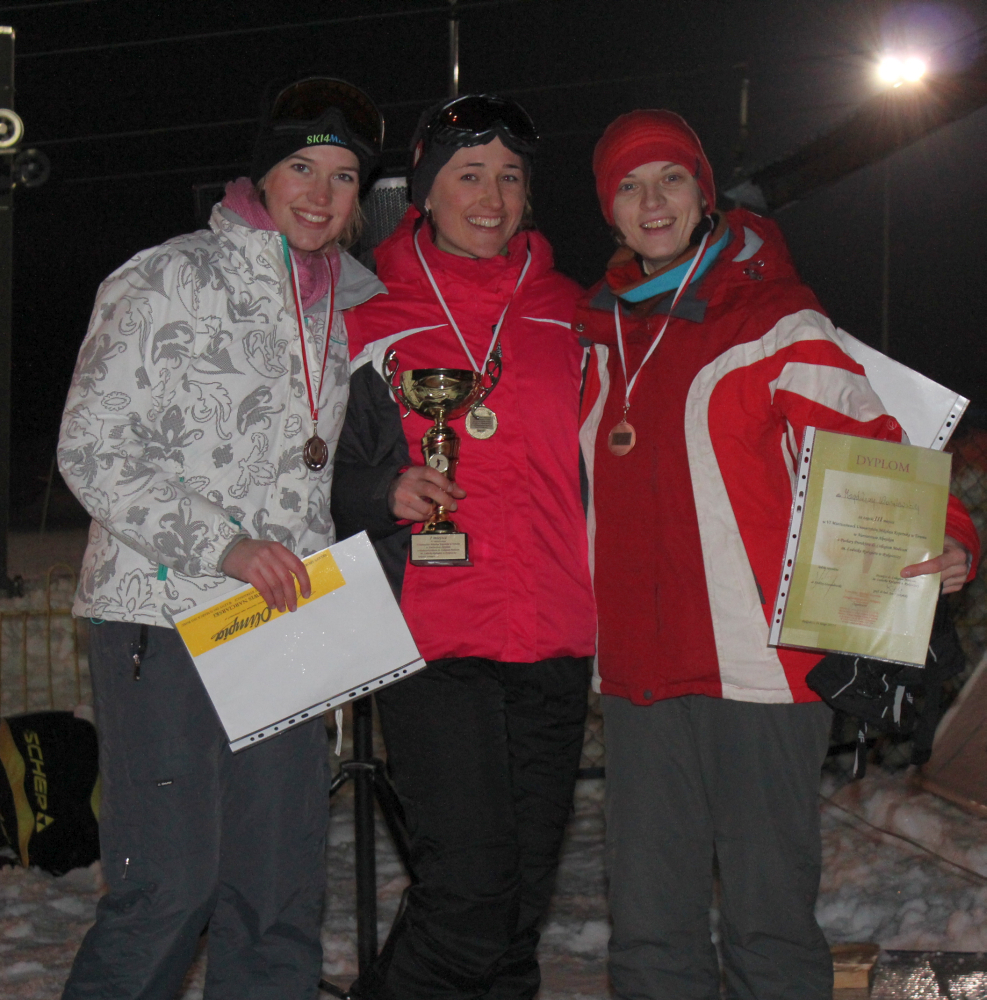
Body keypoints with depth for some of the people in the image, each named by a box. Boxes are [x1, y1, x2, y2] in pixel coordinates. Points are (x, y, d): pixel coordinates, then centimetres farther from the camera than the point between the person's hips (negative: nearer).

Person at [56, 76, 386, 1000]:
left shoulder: (357, 305, 15)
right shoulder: (165, 281, -2)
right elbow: (92, 450, -7)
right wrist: (224, 544, -17)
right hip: (161, 618, -5)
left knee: (283, 887, 6)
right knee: (170, 886, -7)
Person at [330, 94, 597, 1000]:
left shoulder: (569, 317, 12)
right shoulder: (373, 326, 3)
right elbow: (333, 479, 7)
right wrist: (388, 493, -11)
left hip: (554, 642, 4)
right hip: (432, 639, -4)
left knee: (525, 897, 10)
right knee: (469, 894, -12)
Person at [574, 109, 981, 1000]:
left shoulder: (781, 325, -3)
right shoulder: (602, 334, 14)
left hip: (759, 669, -5)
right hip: (640, 674, 5)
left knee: (768, 918, 1)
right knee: (649, 926, 11)